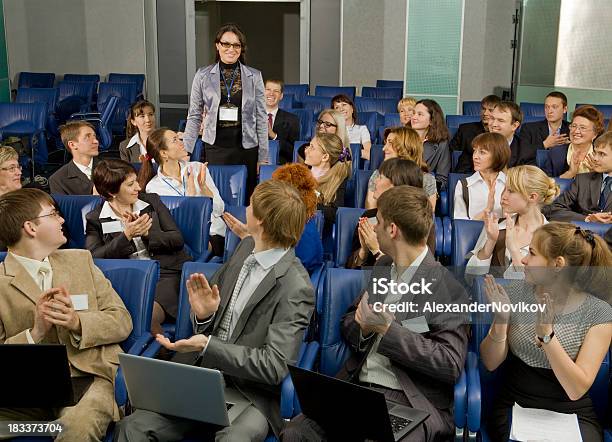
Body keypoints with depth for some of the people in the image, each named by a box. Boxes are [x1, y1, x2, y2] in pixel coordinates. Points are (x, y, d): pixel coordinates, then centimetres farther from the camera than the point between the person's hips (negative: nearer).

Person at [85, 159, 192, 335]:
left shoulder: (151, 201, 16)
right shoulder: (95, 219, 9)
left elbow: (177, 239, 9)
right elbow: (94, 258, -6)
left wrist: (147, 234, -7)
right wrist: (126, 236, -13)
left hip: (166, 274, 0)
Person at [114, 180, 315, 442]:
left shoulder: (296, 288, -15)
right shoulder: (246, 247, 6)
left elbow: (275, 367, -17)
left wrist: (208, 346, -23)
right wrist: (203, 314, -8)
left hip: (250, 394, -5)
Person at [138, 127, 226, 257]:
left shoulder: (198, 168, 5)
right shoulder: (153, 187, -2)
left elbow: (219, 210, 2)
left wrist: (203, 186, -14)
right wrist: (191, 193, -17)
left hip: (214, 233, 1)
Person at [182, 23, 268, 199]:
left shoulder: (254, 76, 4)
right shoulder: (203, 75, 4)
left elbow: (261, 118, 5)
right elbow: (194, 116, 6)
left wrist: (263, 157, 1)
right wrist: (185, 152, 0)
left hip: (247, 147, 0)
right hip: (215, 147, 0)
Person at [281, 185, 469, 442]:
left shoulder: (447, 288, -9)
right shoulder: (382, 267, 13)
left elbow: (451, 365, -14)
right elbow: (347, 323, 19)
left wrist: (388, 329, -17)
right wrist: (363, 326, -5)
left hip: (412, 402, -5)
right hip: (356, 388, 5)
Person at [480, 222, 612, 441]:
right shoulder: (516, 293, -2)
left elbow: (576, 390, -15)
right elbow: (490, 363, -1)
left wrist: (546, 334, -27)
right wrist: (500, 320, -19)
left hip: (571, 414, 0)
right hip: (513, 407, 0)